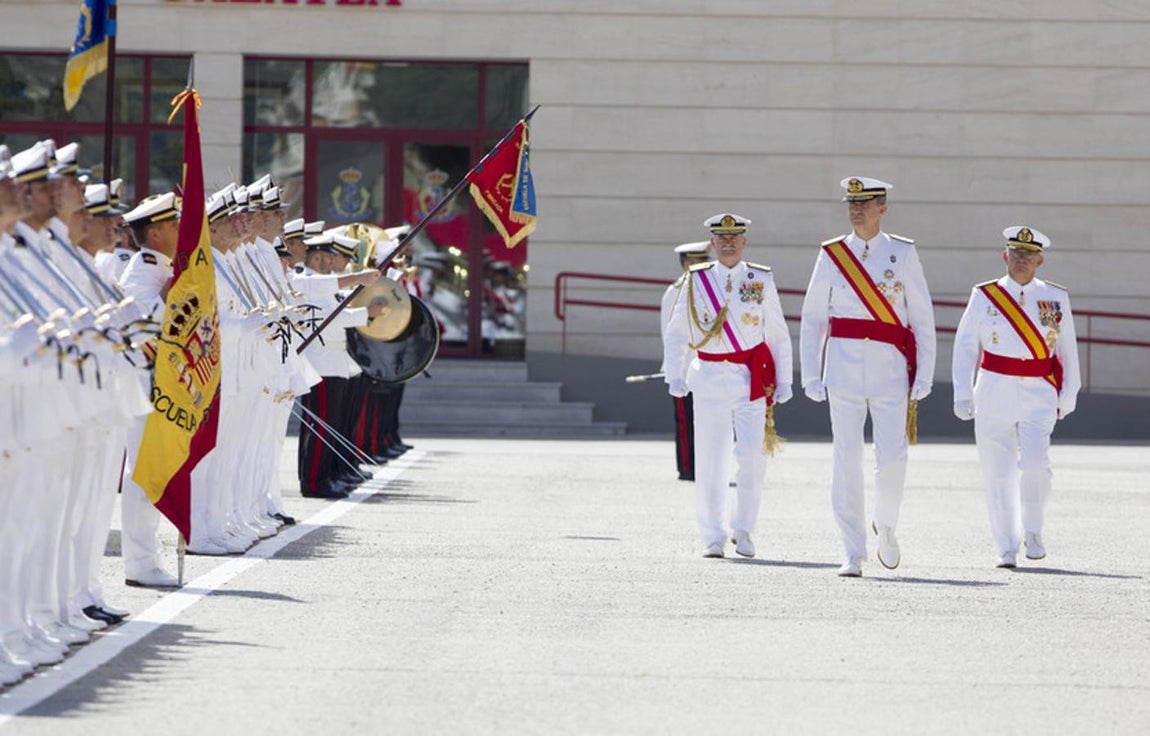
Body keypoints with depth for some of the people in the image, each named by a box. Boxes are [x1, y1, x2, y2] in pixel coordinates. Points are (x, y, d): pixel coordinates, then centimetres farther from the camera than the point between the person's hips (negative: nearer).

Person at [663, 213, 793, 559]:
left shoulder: (762, 281, 6)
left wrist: (783, 381, 7)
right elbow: (675, 333, 11)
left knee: (752, 456, -9)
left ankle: (743, 529, 8)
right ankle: (713, 537, 9)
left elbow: (778, 335, 10)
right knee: (710, 461, 0)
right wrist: (675, 376, 2)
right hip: (710, 377, 0)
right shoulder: (697, 281, 5)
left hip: (753, 378, 0)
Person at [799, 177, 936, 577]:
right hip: (843, 363, 1)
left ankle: (885, 525, 25)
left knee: (892, 457, -5)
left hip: (890, 365, -1)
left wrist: (924, 375, -1)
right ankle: (853, 554, 0)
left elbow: (922, 318, 5)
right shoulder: (831, 255, 7)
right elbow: (812, 317, 9)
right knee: (847, 458, -3)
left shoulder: (903, 254, 4)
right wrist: (811, 374, 2)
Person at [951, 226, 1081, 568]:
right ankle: (1007, 548, 11)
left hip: (1039, 396, 0)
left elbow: (1067, 351, 13)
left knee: (1034, 464, -18)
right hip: (994, 395, 0)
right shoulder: (985, 297, 3)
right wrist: (963, 393, -3)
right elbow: (965, 346, 4)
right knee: (999, 473, 1)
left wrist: (1067, 396, 12)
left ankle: (1033, 532, 4)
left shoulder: (1055, 298, 6)